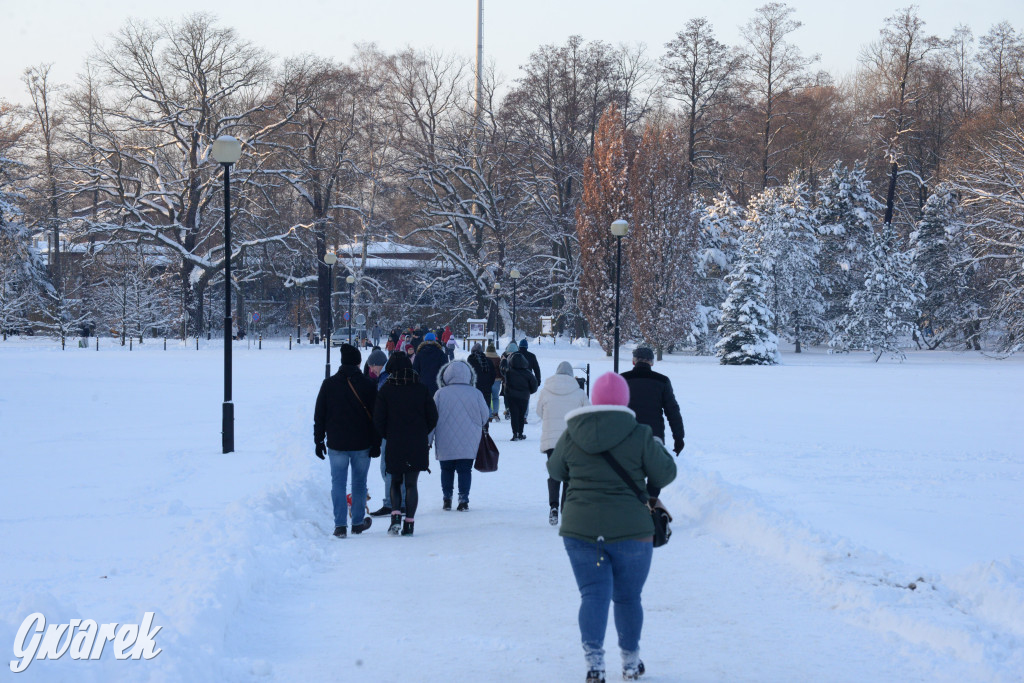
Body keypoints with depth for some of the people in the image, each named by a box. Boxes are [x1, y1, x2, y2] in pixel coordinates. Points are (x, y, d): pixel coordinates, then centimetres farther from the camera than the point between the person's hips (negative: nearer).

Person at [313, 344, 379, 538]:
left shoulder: (329, 384, 0)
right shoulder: (368, 385, -4)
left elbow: (319, 415, 3)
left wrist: (318, 440, 10)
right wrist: (376, 443, 7)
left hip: (336, 443, 0)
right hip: (362, 444, 0)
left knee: (338, 483, 3)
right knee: (359, 483, 13)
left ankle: (340, 525, -4)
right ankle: (358, 522, 21)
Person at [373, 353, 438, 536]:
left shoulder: (386, 390, -5)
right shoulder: (421, 388, 0)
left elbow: (378, 420, -5)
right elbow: (433, 417, 3)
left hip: (394, 445, -1)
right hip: (418, 445, 1)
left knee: (395, 481, 14)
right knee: (411, 483, 7)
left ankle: (396, 515, -4)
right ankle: (409, 522, 3)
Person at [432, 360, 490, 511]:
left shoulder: (440, 394, -5)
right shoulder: (476, 394, -4)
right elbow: (485, 416, 3)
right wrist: (479, 427, 25)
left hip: (445, 443, 0)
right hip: (469, 443, 0)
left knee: (447, 470, 13)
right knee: (465, 470, 6)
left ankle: (447, 499, 14)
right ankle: (463, 500, 0)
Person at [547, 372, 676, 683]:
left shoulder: (571, 435, 0)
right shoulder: (639, 435, -8)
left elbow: (556, 471, 15)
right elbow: (665, 474, 1)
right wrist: (657, 448, 20)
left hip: (580, 528, 1)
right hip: (630, 529, -1)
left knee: (593, 594, 2)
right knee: (628, 597, 13)